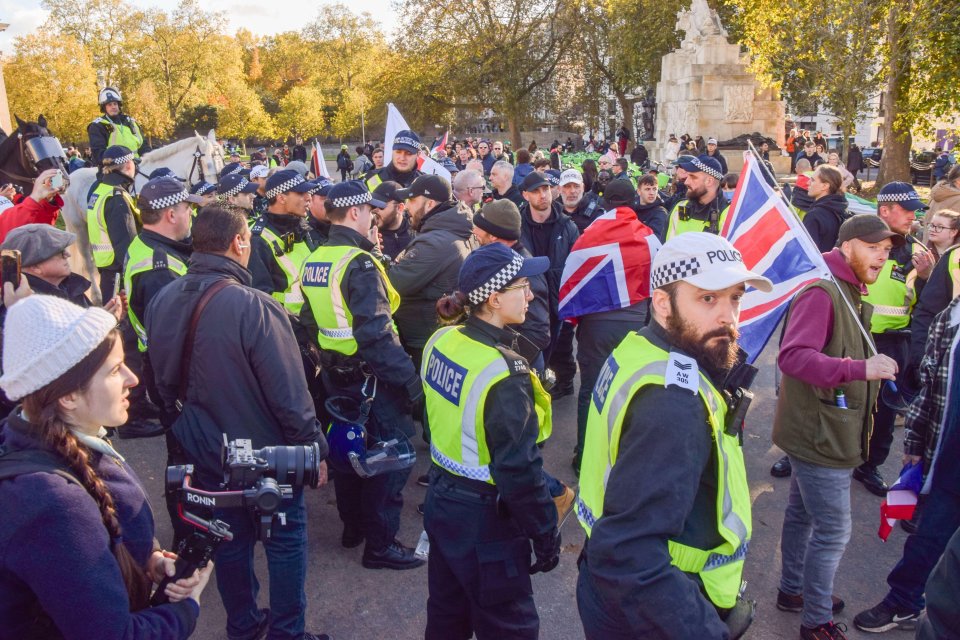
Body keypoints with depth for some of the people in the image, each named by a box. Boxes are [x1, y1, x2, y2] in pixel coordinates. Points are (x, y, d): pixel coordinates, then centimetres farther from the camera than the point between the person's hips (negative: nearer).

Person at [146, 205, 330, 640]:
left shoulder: (162, 301, -6)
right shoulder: (253, 306, -27)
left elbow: (163, 380, 8)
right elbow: (289, 393, -23)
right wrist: (314, 448, -10)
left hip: (204, 449, 6)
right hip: (266, 451, -6)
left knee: (231, 538, 22)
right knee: (285, 539, 14)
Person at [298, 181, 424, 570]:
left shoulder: (314, 261, 6)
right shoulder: (359, 263, -21)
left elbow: (309, 322, 13)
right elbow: (376, 334, -26)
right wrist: (408, 378, -23)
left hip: (335, 374, 9)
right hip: (370, 378, -9)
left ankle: (353, 526, 35)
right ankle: (380, 544, 9)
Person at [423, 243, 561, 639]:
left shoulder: (441, 341, -5)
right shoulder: (505, 373, -28)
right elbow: (519, 469, -24)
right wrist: (546, 535, -12)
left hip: (441, 501, 8)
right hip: (485, 520, -7)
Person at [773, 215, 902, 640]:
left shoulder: (850, 294, 14)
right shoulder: (821, 291, -20)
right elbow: (792, 356, -34)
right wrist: (860, 368, -42)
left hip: (822, 433, 10)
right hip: (820, 435, -10)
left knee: (803, 515, 22)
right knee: (833, 530, -1)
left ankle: (793, 590, 38)